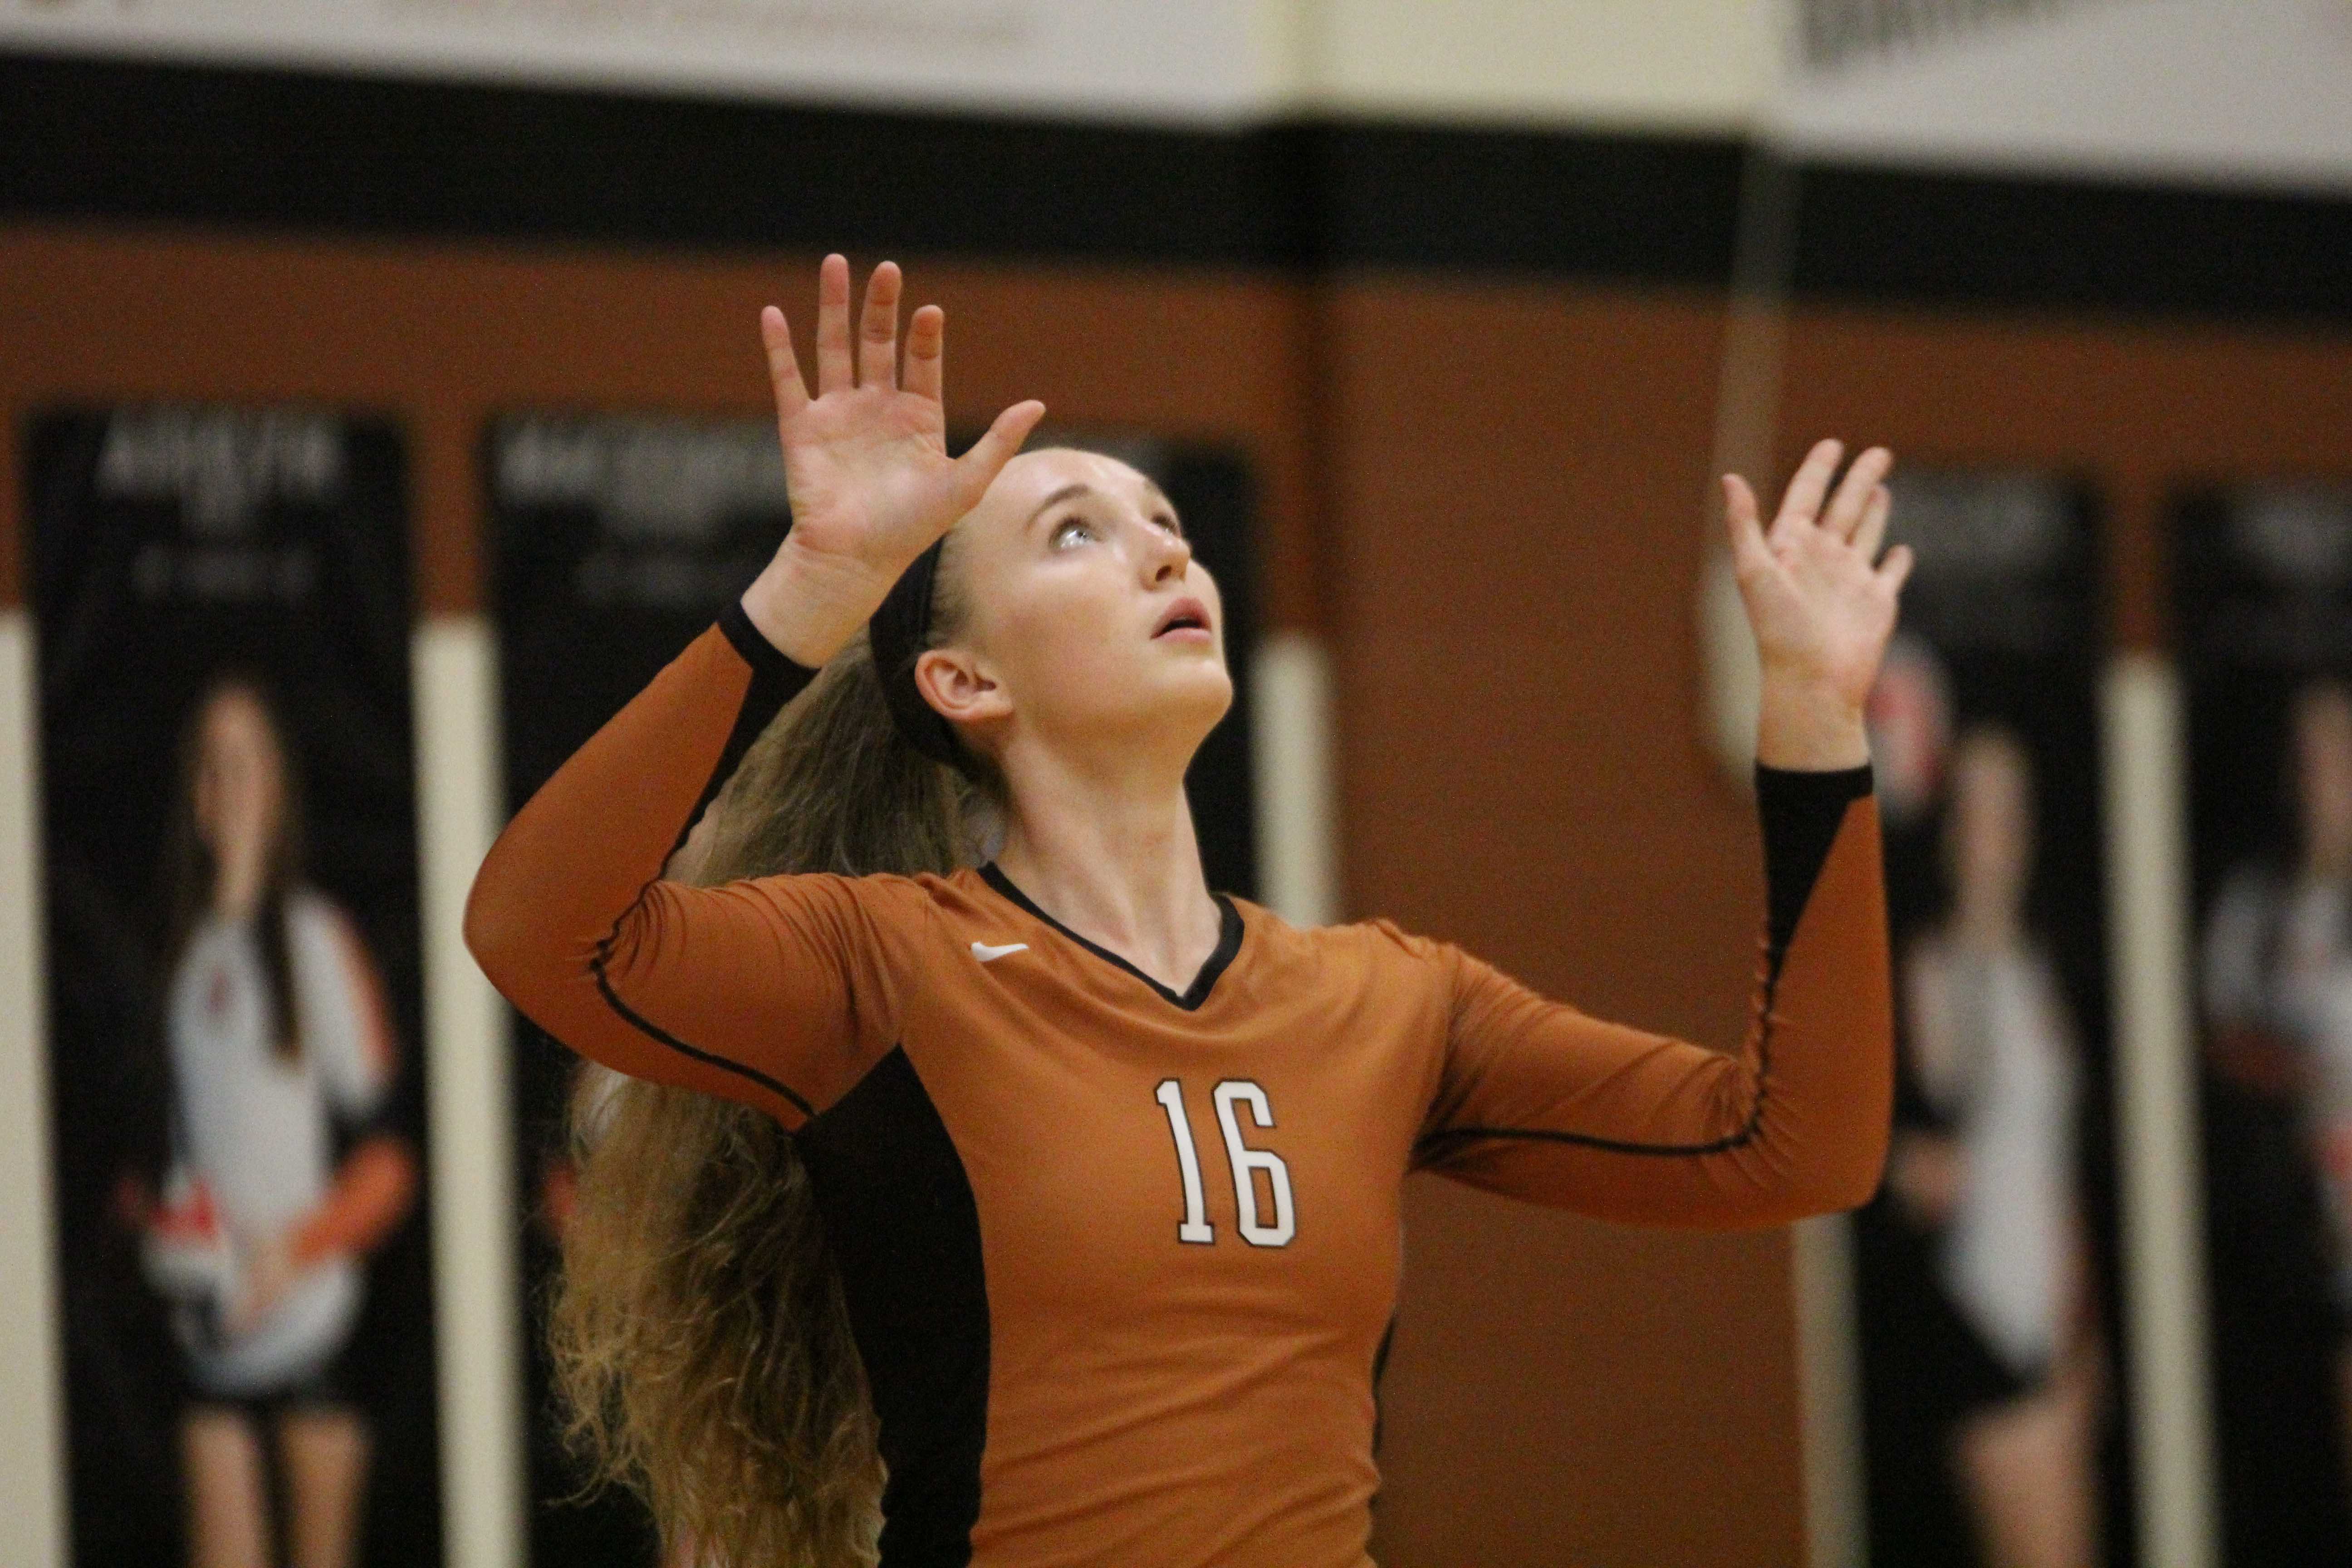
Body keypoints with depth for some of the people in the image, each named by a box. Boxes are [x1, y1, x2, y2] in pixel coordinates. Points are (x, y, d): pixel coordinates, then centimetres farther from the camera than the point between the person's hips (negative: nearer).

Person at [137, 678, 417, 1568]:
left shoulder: (318, 943, -1)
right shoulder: (172, 950, 9)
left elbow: (387, 1156, -2)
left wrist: (294, 1247, -14)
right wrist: (148, 1216, 2)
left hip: (307, 1318, -3)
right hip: (205, 1330, 3)